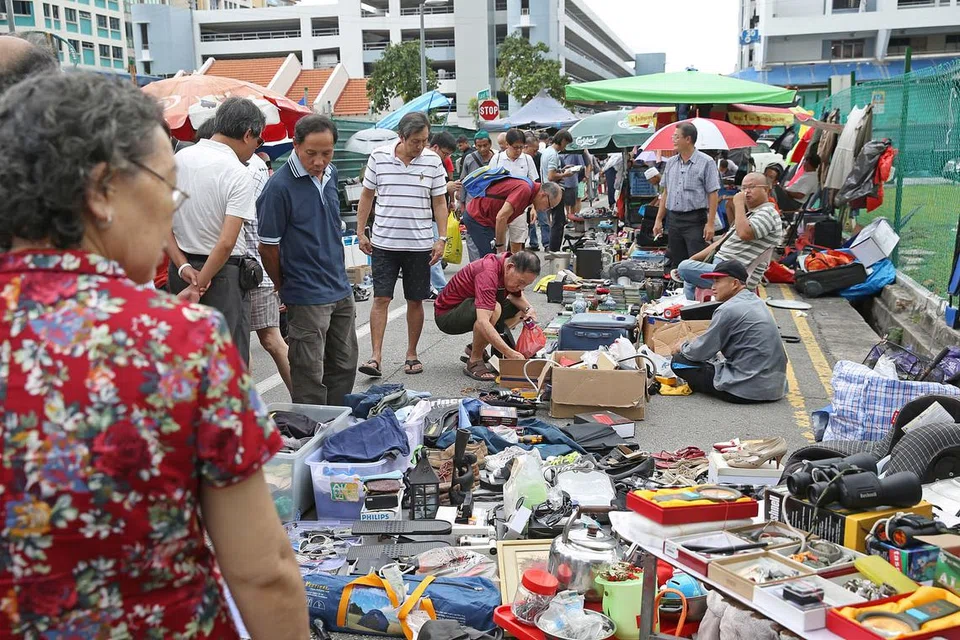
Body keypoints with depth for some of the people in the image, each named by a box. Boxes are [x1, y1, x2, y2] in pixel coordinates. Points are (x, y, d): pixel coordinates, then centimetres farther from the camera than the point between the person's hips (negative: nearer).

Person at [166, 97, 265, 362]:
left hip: (182, 267, 7)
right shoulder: (239, 173, -14)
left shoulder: (180, 158, 4)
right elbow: (227, 243, -21)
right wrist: (199, 286, -14)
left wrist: (183, 266, 0)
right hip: (223, 272, -7)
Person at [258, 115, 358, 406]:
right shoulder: (279, 187, -17)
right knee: (310, 378, 2)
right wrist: (285, 288, 3)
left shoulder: (331, 173, 6)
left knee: (344, 367, 16)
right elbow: (268, 246, -10)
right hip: (307, 299, -7)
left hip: (341, 291, 7)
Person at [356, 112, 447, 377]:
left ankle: (412, 354, 21)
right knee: (380, 299, -5)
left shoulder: (433, 161, 0)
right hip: (384, 242, -1)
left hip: (420, 244, 1)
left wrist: (442, 238, -2)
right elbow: (367, 195, 8)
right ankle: (376, 357, -2)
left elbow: (439, 203, 5)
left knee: (415, 301, 8)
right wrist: (361, 232, 5)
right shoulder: (379, 157, -1)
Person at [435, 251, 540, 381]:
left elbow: (517, 296, 10)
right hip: (446, 315, -9)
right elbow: (482, 322, -44)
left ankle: (475, 348, 11)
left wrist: (529, 308, -14)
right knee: (493, 310, -34)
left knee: (520, 309, 3)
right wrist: (511, 353, -48)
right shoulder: (488, 273, -34)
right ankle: (474, 362, -15)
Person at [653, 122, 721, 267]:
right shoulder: (670, 162, 12)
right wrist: (659, 219, 12)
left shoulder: (706, 162, -7)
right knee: (676, 264, 11)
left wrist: (710, 223, -15)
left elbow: (713, 194, -9)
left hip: (695, 220, -6)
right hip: (673, 220, 6)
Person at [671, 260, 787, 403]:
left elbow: (702, 351, -8)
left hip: (750, 389, -9)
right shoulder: (755, 301, 11)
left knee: (679, 362, -4)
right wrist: (693, 344, 17)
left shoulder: (729, 310, -16)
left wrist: (682, 347, 11)